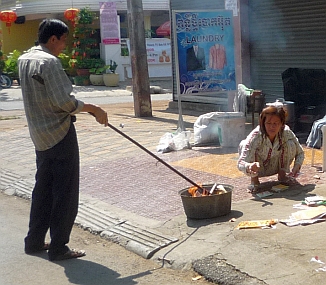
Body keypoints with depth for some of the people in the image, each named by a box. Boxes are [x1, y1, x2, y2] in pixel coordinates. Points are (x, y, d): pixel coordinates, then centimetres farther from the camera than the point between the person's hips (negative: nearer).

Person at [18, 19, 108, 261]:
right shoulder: (49, 62, -18)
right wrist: (94, 109, -11)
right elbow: (64, 102, -23)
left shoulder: (24, 60, 10)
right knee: (65, 193, 0)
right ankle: (58, 248, 6)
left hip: (41, 135, 9)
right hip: (60, 134, -9)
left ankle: (34, 241, 25)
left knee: (43, 189, 17)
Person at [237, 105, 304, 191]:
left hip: (274, 167, 3)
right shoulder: (255, 136, -33)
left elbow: (300, 153, -9)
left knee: (291, 144, -23)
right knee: (243, 145, -32)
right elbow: (241, 163, -40)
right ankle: (254, 179, -12)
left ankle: (282, 174, -1)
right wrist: (249, 167, -65)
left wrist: (296, 167, -30)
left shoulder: (287, 133, -24)